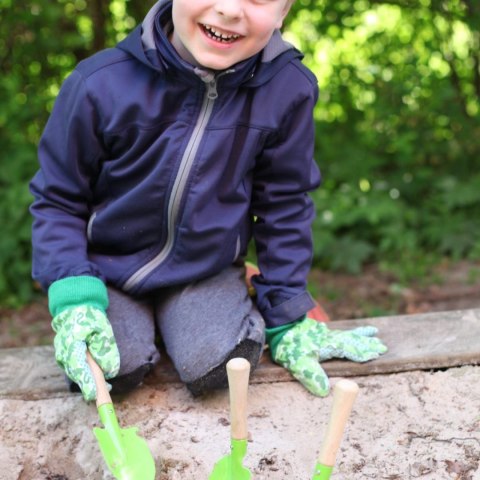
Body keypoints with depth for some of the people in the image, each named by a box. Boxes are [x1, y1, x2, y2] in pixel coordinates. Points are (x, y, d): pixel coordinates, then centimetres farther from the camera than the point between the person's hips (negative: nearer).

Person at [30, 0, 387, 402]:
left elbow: (283, 207, -5)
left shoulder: (288, 88, -18)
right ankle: (140, 322, 13)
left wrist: (287, 320, -4)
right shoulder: (101, 84, -20)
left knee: (216, 366, -24)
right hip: (107, 269, 0)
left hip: (206, 271, 1)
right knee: (115, 369, -23)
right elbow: (58, 199, -8)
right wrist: (73, 298, -22)